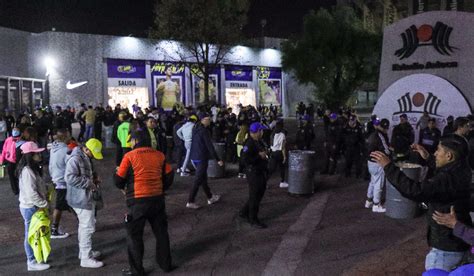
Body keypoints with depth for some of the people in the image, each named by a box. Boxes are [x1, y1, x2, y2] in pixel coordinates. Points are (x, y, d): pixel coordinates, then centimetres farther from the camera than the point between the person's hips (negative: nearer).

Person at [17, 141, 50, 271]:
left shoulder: (32, 169, 8)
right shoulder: (27, 171, -24)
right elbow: (31, 193, -28)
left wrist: (46, 189, 4)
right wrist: (44, 204, -19)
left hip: (32, 206, 10)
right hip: (30, 208, -10)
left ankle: (33, 257, 32)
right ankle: (32, 262, 14)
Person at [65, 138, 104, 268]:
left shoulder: (86, 157, 10)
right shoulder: (75, 159, -21)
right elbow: (69, 177, -30)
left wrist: (93, 178, 5)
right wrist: (89, 183, -25)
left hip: (87, 197, 10)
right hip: (81, 199, -10)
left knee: (84, 225, 21)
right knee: (88, 227, -4)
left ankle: (84, 251, 36)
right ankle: (86, 258, 5)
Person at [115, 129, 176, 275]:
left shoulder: (130, 156, -9)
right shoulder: (159, 155, 3)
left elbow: (119, 180, -6)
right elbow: (169, 176, 7)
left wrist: (123, 188, 15)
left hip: (138, 201, -4)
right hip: (158, 199, 4)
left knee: (134, 235, 10)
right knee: (161, 232, 18)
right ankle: (165, 264, 28)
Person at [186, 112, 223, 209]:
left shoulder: (195, 128, 9)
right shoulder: (204, 131, -17)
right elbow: (209, 146, -20)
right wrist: (218, 159, -18)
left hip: (194, 157, 9)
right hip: (202, 158, -9)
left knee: (203, 178, 18)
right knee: (198, 180, -3)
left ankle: (210, 198, 31)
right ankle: (190, 202, 0)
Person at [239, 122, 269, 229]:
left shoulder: (258, 142, 10)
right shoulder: (249, 144, -20)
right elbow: (246, 159, -29)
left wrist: (264, 154, 6)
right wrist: (259, 156, -23)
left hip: (261, 171, 10)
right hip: (253, 173, -10)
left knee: (259, 194, 19)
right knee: (254, 197, 1)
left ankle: (244, 212, 33)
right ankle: (253, 220, 15)